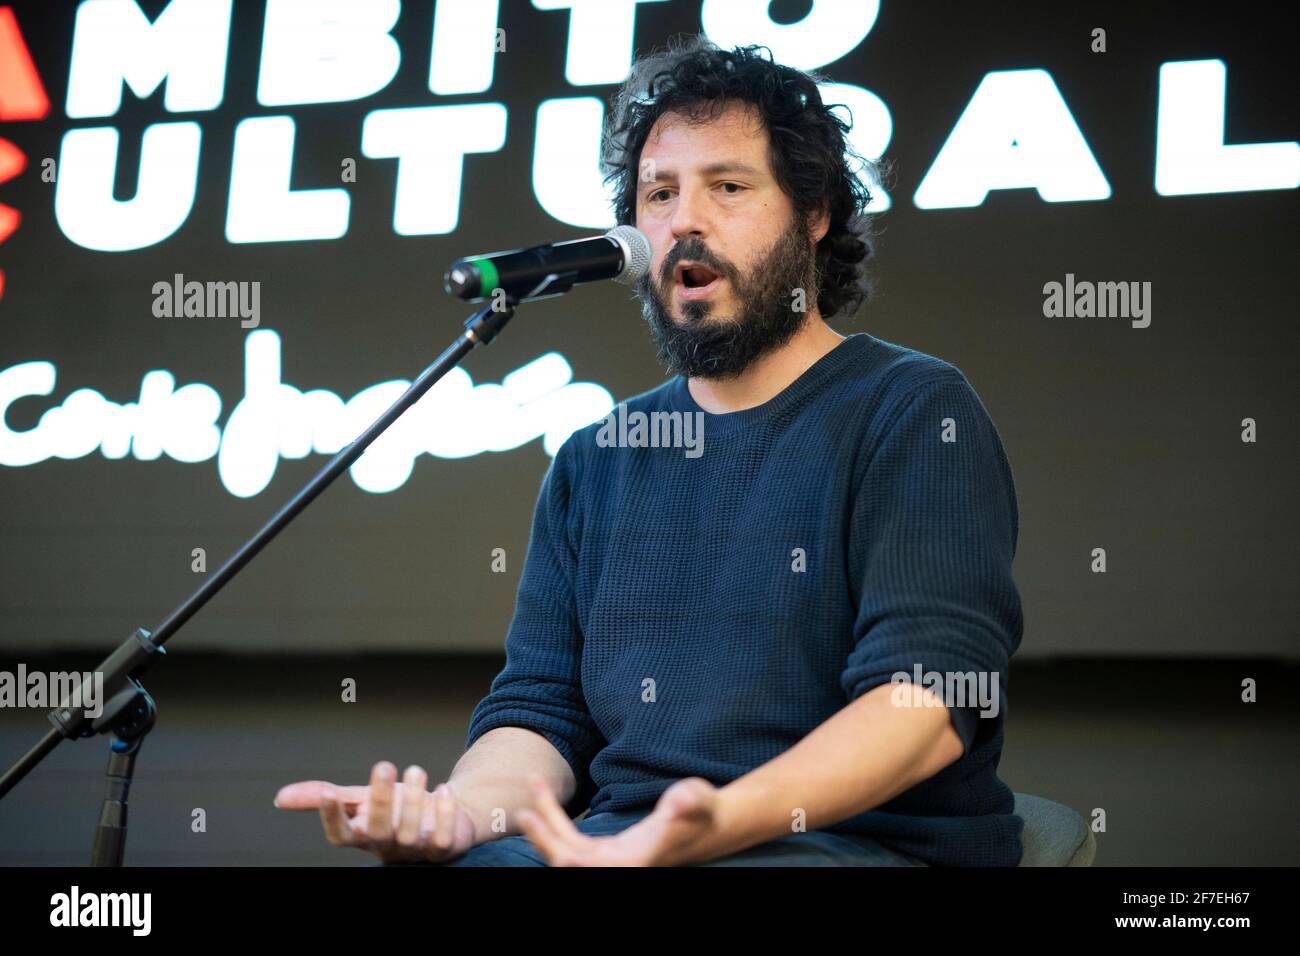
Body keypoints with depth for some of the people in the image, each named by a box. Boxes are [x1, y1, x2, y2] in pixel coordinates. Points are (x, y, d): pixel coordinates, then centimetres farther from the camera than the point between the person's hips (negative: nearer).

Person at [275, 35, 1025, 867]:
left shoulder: (913, 413, -1)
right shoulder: (593, 463, 19)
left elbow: (928, 703, -13)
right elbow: (539, 711, 13)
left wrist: (716, 824, -30)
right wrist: (460, 807, -12)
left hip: (859, 839, -5)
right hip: (617, 838, 5)